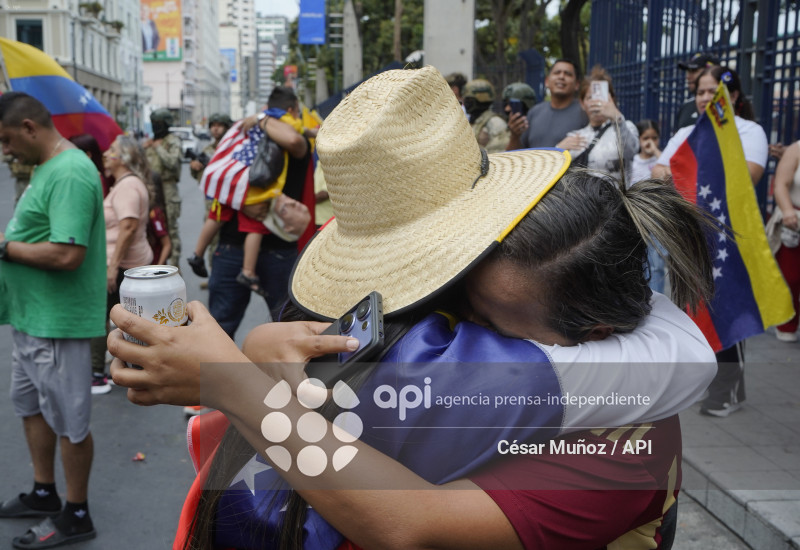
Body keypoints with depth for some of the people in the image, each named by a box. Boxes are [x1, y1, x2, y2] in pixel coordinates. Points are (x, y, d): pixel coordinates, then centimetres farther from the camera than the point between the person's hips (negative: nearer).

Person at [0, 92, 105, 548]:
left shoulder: (69, 174, -21)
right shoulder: (49, 168, 12)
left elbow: (66, 254, -29)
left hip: (58, 322, -11)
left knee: (68, 422, 3)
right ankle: (44, 495, 40)